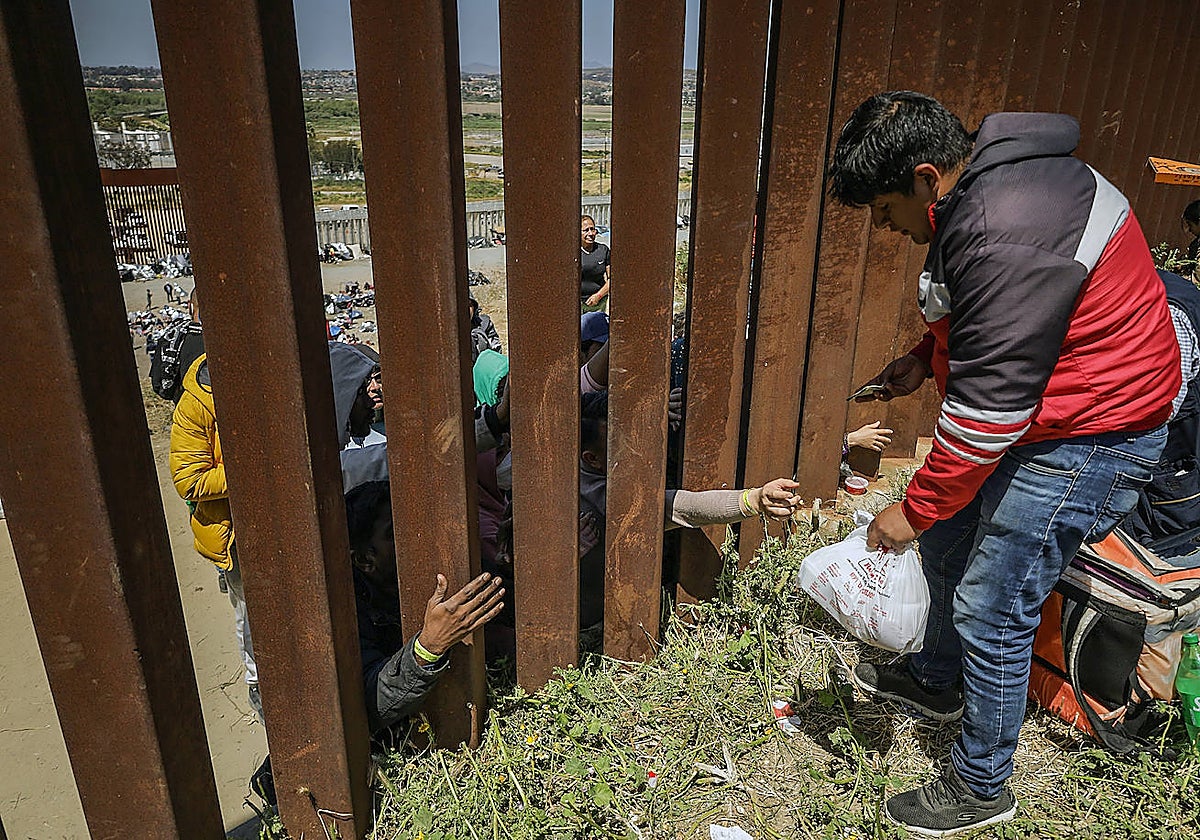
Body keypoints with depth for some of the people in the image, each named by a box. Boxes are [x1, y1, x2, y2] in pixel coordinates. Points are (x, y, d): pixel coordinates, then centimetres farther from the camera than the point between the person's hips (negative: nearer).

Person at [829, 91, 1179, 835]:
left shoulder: (1007, 239, -32)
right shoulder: (990, 177, 1)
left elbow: (987, 410, -28)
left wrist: (915, 509, -18)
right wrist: (926, 359, 6)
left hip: (1087, 439, -10)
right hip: (1040, 408, 10)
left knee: (992, 613, 0)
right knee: (949, 544, 21)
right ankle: (937, 680, 45)